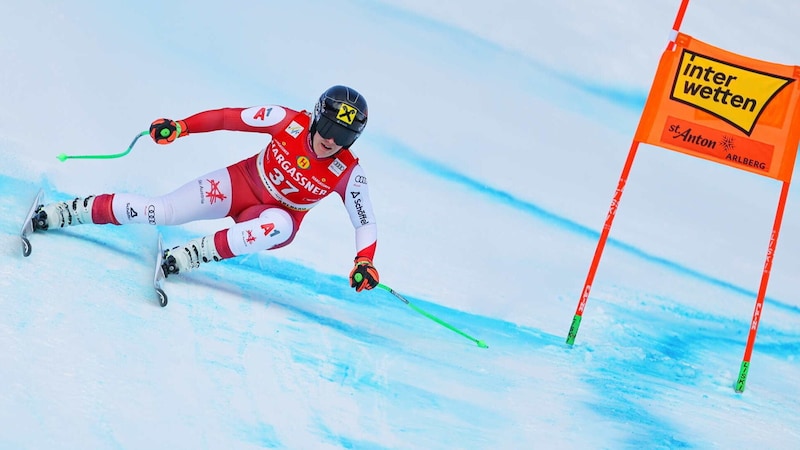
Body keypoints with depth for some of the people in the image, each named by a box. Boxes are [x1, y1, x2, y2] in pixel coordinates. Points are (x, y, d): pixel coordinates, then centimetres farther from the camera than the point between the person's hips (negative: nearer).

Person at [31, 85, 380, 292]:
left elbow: (365, 222, -13)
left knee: (280, 225, -40)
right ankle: (61, 212, 0)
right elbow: (230, 117, -11)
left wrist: (364, 262, -30)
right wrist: (181, 127, -18)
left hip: (274, 217, -1)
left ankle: (188, 257, -33)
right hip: (243, 183, 1)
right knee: (163, 211, -13)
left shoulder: (347, 173, -21)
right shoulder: (290, 122, -20)